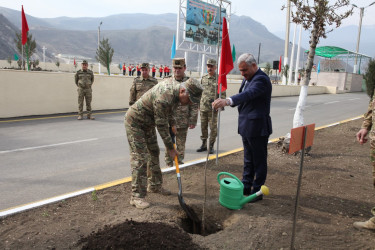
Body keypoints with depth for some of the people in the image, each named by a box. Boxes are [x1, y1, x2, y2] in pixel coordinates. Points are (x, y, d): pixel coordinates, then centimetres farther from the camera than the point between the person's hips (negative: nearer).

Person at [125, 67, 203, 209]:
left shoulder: (175, 84, -8)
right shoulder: (164, 98, -36)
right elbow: (161, 127, -27)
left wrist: (172, 124, 15)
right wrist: (170, 148, -18)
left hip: (147, 123, 10)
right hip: (135, 122, -10)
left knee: (154, 153, 14)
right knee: (140, 158, -11)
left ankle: (155, 186, 28)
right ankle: (137, 196, -4)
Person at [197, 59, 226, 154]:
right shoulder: (203, 78, 10)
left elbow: (223, 94, -3)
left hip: (213, 108, -4)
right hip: (203, 107, 5)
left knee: (213, 127, 1)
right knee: (203, 127, 11)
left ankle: (211, 146, 13)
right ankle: (204, 145, 22)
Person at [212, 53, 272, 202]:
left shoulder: (261, 79, -19)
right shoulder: (247, 79, 13)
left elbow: (249, 94, -38)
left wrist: (227, 101, -52)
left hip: (258, 128, -10)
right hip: (247, 127, 10)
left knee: (259, 161, 4)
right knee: (248, 160, 19)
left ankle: (257, 191, 16)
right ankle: (246, 187, 33)